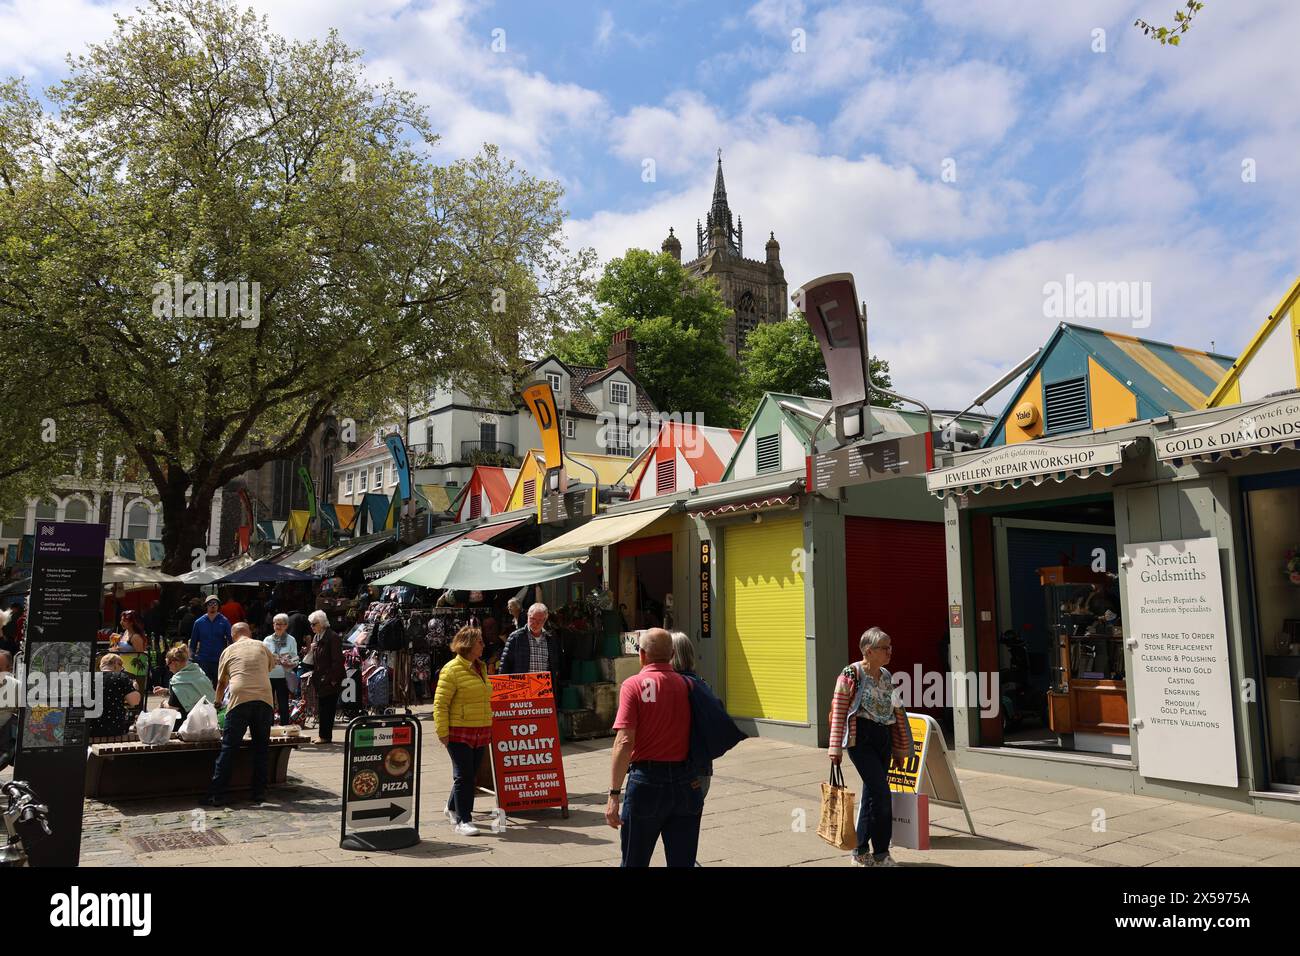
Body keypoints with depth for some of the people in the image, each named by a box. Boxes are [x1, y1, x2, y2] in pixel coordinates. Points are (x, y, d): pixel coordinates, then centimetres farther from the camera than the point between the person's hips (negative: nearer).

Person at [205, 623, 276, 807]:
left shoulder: (229, 651, 17)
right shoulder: (262, 647, 19)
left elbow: (221, 683, 24)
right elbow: (272, 665, 33)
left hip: (240, 699, -1)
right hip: (264, 698, 1)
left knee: (228, 748, 4)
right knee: (262, 746, 12)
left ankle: (217, 795, 4)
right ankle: (259, 793, 15)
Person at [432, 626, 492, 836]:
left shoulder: (480, 668, 14)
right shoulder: (452, 669, -11)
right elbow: (440, 703, -12)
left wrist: (489, 728, 23)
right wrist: (442, 732, -15)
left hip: (481, 732, 7)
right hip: (459, 732, -7)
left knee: (470, 774, 13)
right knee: (463, 776, -5)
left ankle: (453, 808, 32)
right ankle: (463, 820, 2)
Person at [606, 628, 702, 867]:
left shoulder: (633, 685, -9)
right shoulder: (686, 685, 3)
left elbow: (625, 742, -16)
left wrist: (614, 794, -15)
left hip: (647, 780, -3)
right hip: (687, 782, 3)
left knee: (635, 860, 13)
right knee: (683, 861, 12)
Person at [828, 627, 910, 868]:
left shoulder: (887, 676, 10)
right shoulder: (851, 674, -10)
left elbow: (894, 712, 17)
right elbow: (838, 712, -10)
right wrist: (835, 748, -12)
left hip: (883, 739, 7)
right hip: (860, 739, -7)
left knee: (872, 795, 11)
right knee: (882, 793, -11)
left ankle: (861, 853, 22)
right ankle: (881, 854, 2)